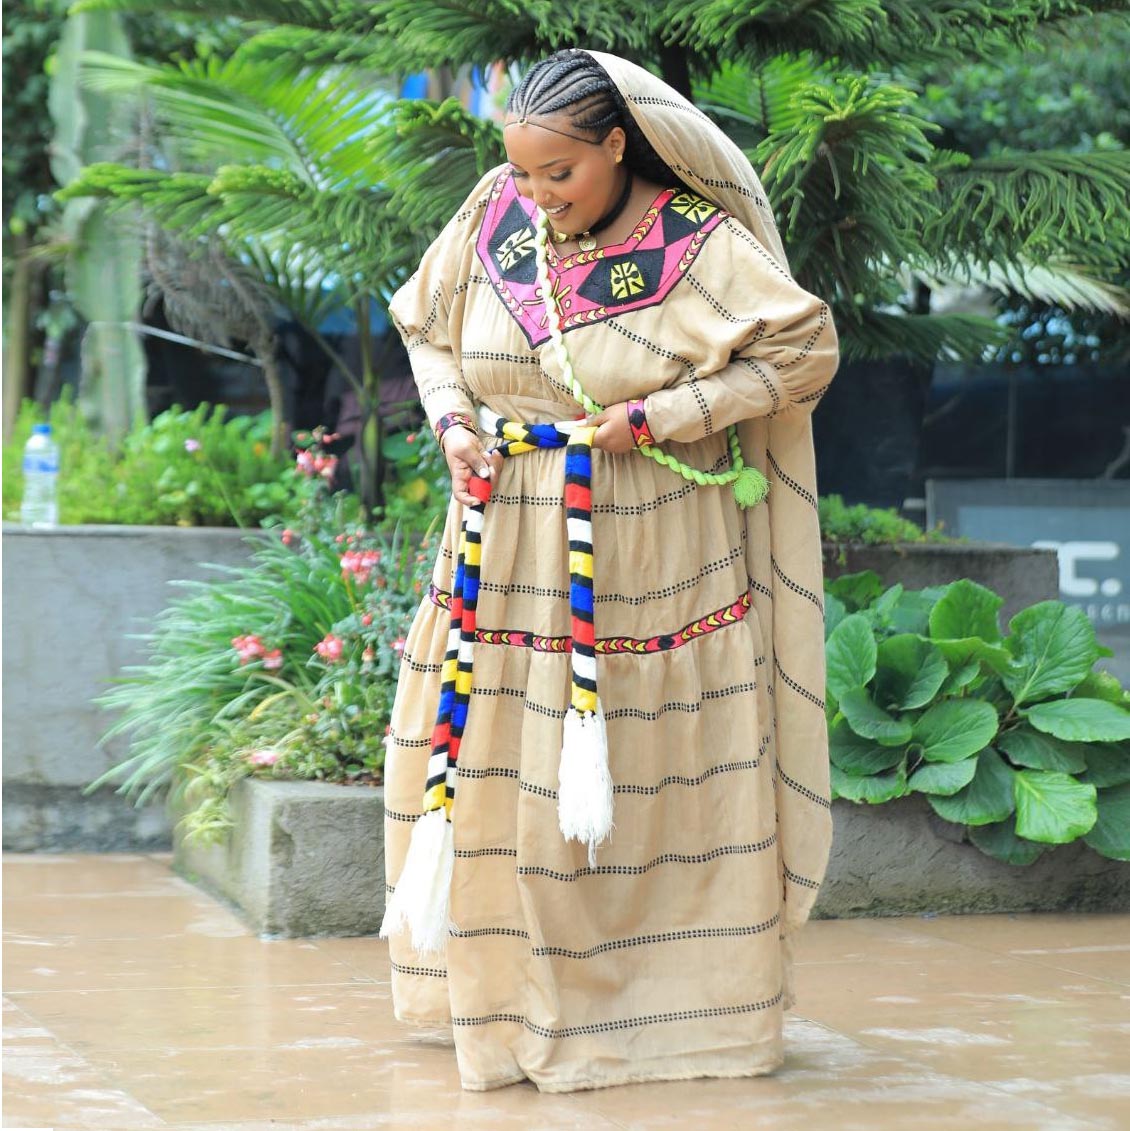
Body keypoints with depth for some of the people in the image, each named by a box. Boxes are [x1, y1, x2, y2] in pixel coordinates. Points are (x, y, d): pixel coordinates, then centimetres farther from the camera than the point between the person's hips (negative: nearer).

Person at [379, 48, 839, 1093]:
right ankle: (508, 993, 21)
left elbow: (807, 349, -13)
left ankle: (692, 1003, 17)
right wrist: (454, 419, -5)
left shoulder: (695, 241, -14)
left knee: (653, 783, 3)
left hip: (646, 563, -4)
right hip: (510, 550, 4)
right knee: (489, 758, 6)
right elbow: (426, 324, 15)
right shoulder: (497, 213, 0)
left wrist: (653, 419, -17)